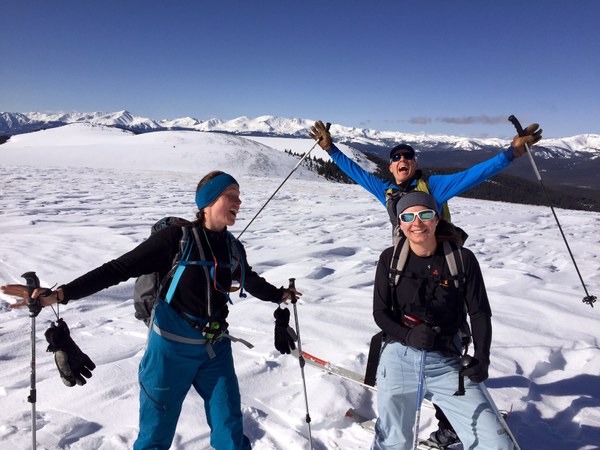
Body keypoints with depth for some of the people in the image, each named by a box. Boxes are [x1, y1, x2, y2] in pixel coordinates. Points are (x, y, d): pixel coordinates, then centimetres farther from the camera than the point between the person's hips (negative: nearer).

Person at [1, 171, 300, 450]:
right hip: (172, 348, -4)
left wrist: (279, 295, 32)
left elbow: (251, 281, 20)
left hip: (216, 349, 4)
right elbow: (119, 269, -17)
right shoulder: (175, 238, -17)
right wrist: (59, 294, -25)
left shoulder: (233, 248, 0)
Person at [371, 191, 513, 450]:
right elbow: (380, 313, 1)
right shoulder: (390, 259, -2)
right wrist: (408, 335, -16)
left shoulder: (462, 259, -4)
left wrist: (481, 358, -11)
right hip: (399, 359, 0)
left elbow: (479, 313, 2)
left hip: (447, 364, 0)